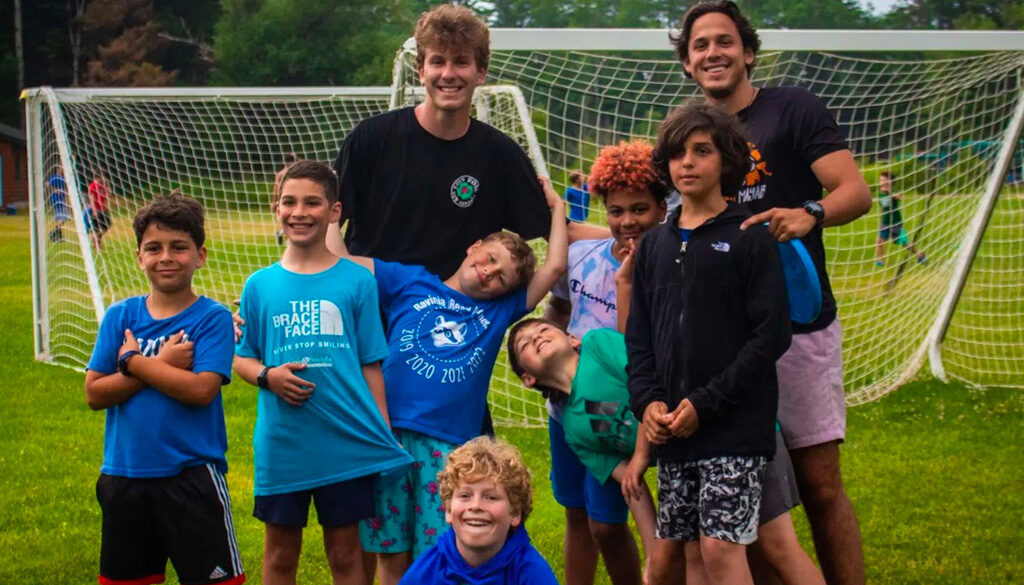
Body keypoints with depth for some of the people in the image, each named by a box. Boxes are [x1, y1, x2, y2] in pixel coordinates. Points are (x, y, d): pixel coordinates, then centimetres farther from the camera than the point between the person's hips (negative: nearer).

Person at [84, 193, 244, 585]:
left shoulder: (212, 318, -6)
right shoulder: (120, 316, 4)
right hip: (124, 475, 4)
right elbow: (94, 394, -4)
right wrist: (161, 365, -13)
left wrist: (134, 361, -12)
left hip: (192, 477, -4)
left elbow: (201, 390, -19)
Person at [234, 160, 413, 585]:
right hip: (281, 444, 1)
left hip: (346, 443, -1)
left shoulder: (357, 281, 0)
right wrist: (267, 376, -13)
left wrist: (384, 438, -2)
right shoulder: (260, 285, 4)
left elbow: (371, 364, 2)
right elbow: (241, 358, 9)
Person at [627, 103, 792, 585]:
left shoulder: (750, 239, -2)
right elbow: (638, 334, 15)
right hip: (671, 429, 5)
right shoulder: (655, 244, 15)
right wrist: (647, 400, -3)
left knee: (721, 546, -12)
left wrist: (705, 404, -13)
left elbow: (771, 334, -9)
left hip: (735, 424, -5)